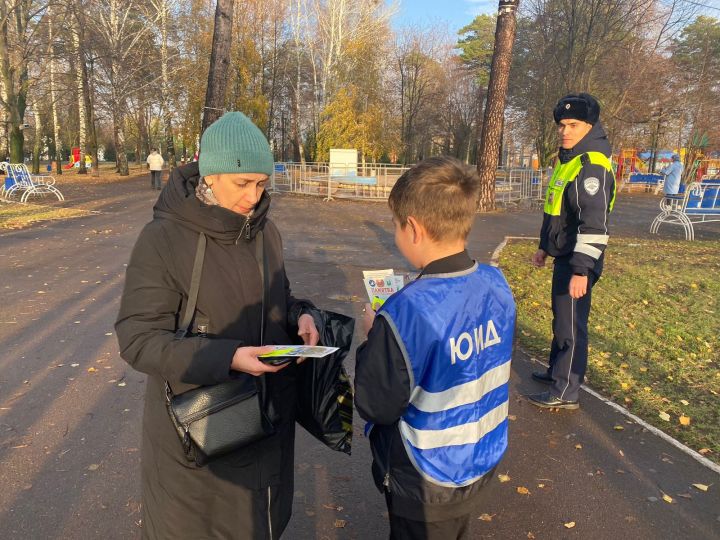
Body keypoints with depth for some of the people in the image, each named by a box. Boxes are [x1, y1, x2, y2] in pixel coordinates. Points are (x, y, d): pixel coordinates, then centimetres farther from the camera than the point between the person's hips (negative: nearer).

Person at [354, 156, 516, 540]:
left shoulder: (407, 312, -32)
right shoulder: (497, 285, -10)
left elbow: (376, 406, -21)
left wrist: (373, 338, -8)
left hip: (427, 484, -6)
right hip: (483, 460, 6)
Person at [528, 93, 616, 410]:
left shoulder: (592, 166, -20)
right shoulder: (567, 160, 12)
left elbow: (594, 225, -26)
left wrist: (582, 270, -28)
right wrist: (544, 247, 24)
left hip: (577, 263, -10)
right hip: (563, 256, 10)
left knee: (571, 325, -1)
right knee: (560, 318, 21)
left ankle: (565, 393, 10)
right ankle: (557, 371, 38)